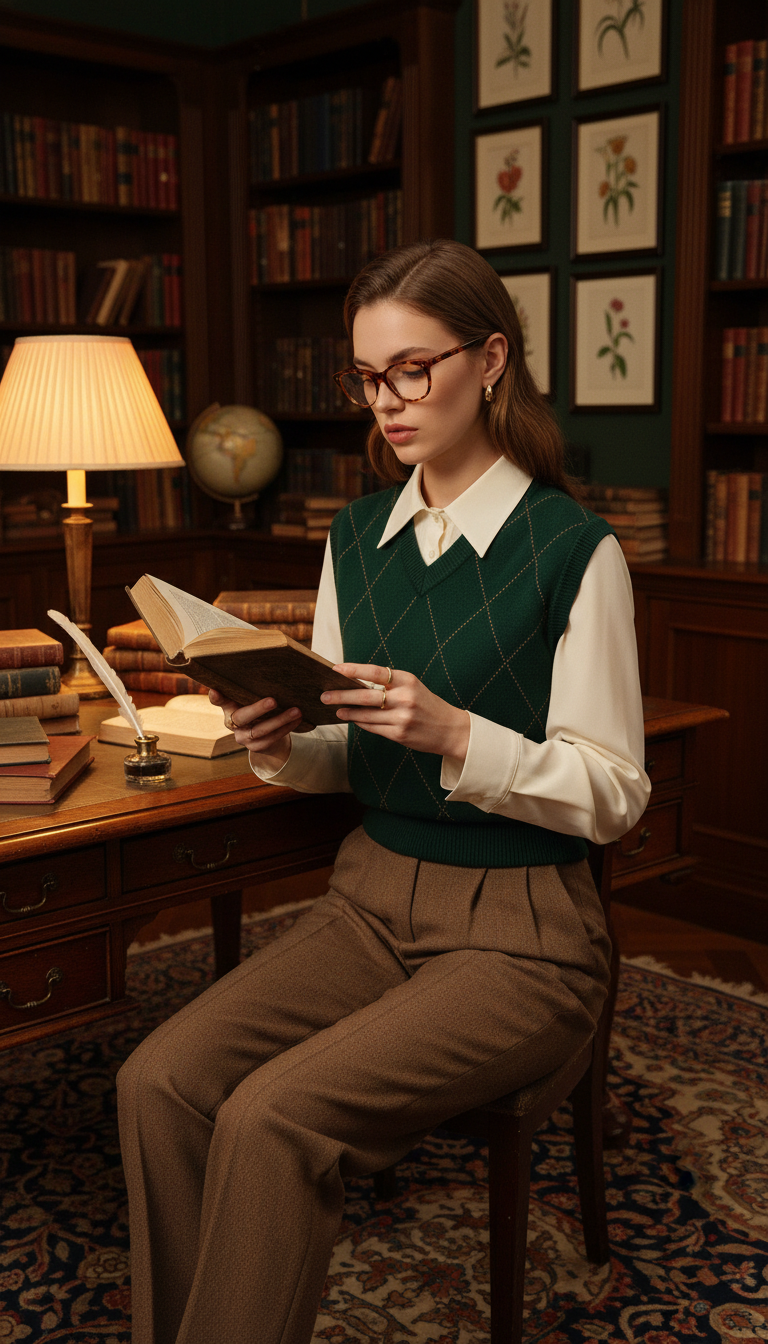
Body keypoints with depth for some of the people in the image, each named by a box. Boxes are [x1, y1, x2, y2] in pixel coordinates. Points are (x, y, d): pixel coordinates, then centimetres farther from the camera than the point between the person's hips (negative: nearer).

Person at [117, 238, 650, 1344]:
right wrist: (286, 747, -10)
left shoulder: (574, 550, -10)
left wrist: (453, 733, -23)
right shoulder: (358, 537, 8)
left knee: (272, 1118, -24)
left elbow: (613, 793, -9)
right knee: (160, 1082, -16)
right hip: (372, 898, 6)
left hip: (518, 931, -5)